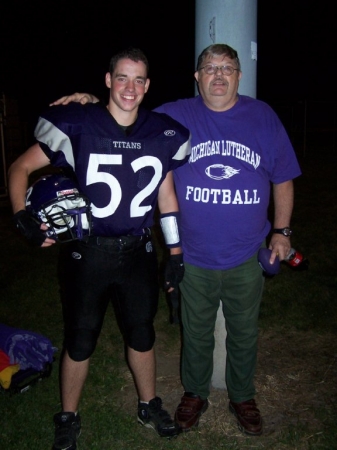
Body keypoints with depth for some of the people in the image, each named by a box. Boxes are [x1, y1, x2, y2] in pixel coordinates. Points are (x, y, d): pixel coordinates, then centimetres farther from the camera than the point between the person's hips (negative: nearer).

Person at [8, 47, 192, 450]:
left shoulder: (163, 133, -2)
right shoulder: (78, 126, -12)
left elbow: (166, 194, 8)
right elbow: (20, 168, -3)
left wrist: (176, 253, 8)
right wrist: (22, 217, -16)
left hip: (138, 252, 3)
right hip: (86, 253, -3)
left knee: (141, 333, 18)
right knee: (80, 340, 12)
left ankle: (149, 406, 42)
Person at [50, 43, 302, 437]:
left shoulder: (263, 117, -1)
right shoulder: (175, 116, -2)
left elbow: (283, 179, 4)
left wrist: (281, 231, 1)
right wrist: (95, 105, -11)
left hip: (247, 257, 1)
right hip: (194, 257, 0)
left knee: (244, 333, 18)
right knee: (196, 334, 17)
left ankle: (242, 397, 42)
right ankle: (194, 394, 42)